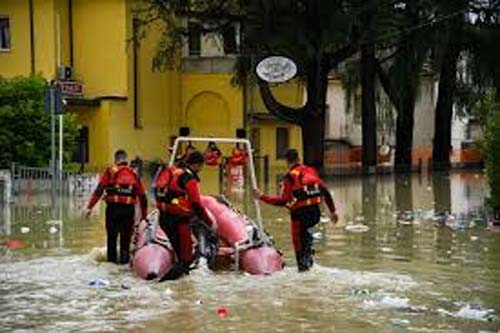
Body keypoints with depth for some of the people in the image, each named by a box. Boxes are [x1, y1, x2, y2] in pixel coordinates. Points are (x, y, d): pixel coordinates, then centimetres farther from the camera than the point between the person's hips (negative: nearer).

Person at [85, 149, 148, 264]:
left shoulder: (110, 172, 3)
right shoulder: (134, 174, 12)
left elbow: (99, 190, -6)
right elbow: (142, 195, 13)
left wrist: (90, 207, -5)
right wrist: (144, 215, 21)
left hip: (113, 207, -2)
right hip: (129, 208, 2)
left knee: (112, 235, 10)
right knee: (126, 237, 10)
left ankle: (112, 259, 10)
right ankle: (124, 259, 8)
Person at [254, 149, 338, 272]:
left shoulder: (290, 177, -8)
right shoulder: (311, 171, 8)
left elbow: (283, 200, -11)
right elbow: (325, 192, 7)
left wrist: (262, 197, -4)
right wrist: (332, 211, 14)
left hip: (300, 214, -5)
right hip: (316, 213, 5)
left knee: (298, 242, 10)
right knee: (303, 230, 31)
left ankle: (302, 267, 12)